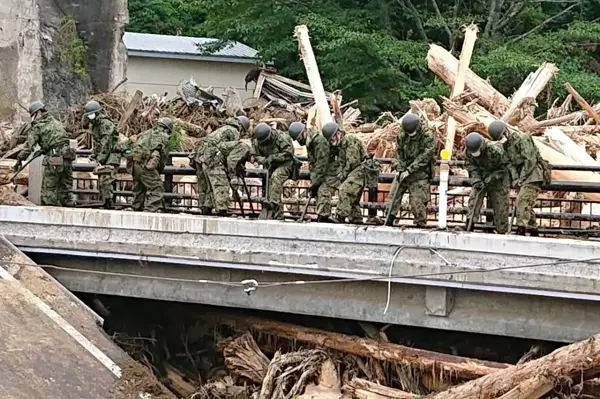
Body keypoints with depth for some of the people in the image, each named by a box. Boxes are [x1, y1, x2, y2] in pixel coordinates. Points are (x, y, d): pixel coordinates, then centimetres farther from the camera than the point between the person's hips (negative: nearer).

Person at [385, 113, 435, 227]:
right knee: (394, 195, 3)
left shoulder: (428, 136, -18)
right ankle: (389, 221, 11)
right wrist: (400, 169, -8)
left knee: (418, 201, -5)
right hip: (404, 170, 5)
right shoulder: (401, 133, -4)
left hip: (419, 172, -5)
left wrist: (409, 170, -20)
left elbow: (424, 157, -19)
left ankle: (420, 224, 7)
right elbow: (399, 152, 3)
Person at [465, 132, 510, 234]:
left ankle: (501, 232, 10)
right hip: (481, 178, 4)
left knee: (500, 206, -1)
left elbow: (503, 168, -18)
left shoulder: (495, 151, -30)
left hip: (497, 180, -4)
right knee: (474, 199, -15)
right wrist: (476, 179, -22)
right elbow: (471, 166, -6)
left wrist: (490, 179, -24)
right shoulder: (469, 152, -16)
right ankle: (469, 227, -19)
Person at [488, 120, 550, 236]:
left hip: (533, 174, -9)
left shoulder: (522, 138, -17)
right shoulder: (506, 143, 10)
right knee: (527, 204, 11)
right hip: (523, 175, 9)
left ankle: (521, 229, -20)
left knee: (523, 201, -17)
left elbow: (530, 160, -21)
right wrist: (515, 178, -6)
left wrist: (523, 177, -17)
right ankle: (533, 229, 19)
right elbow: (510, 162, 7)